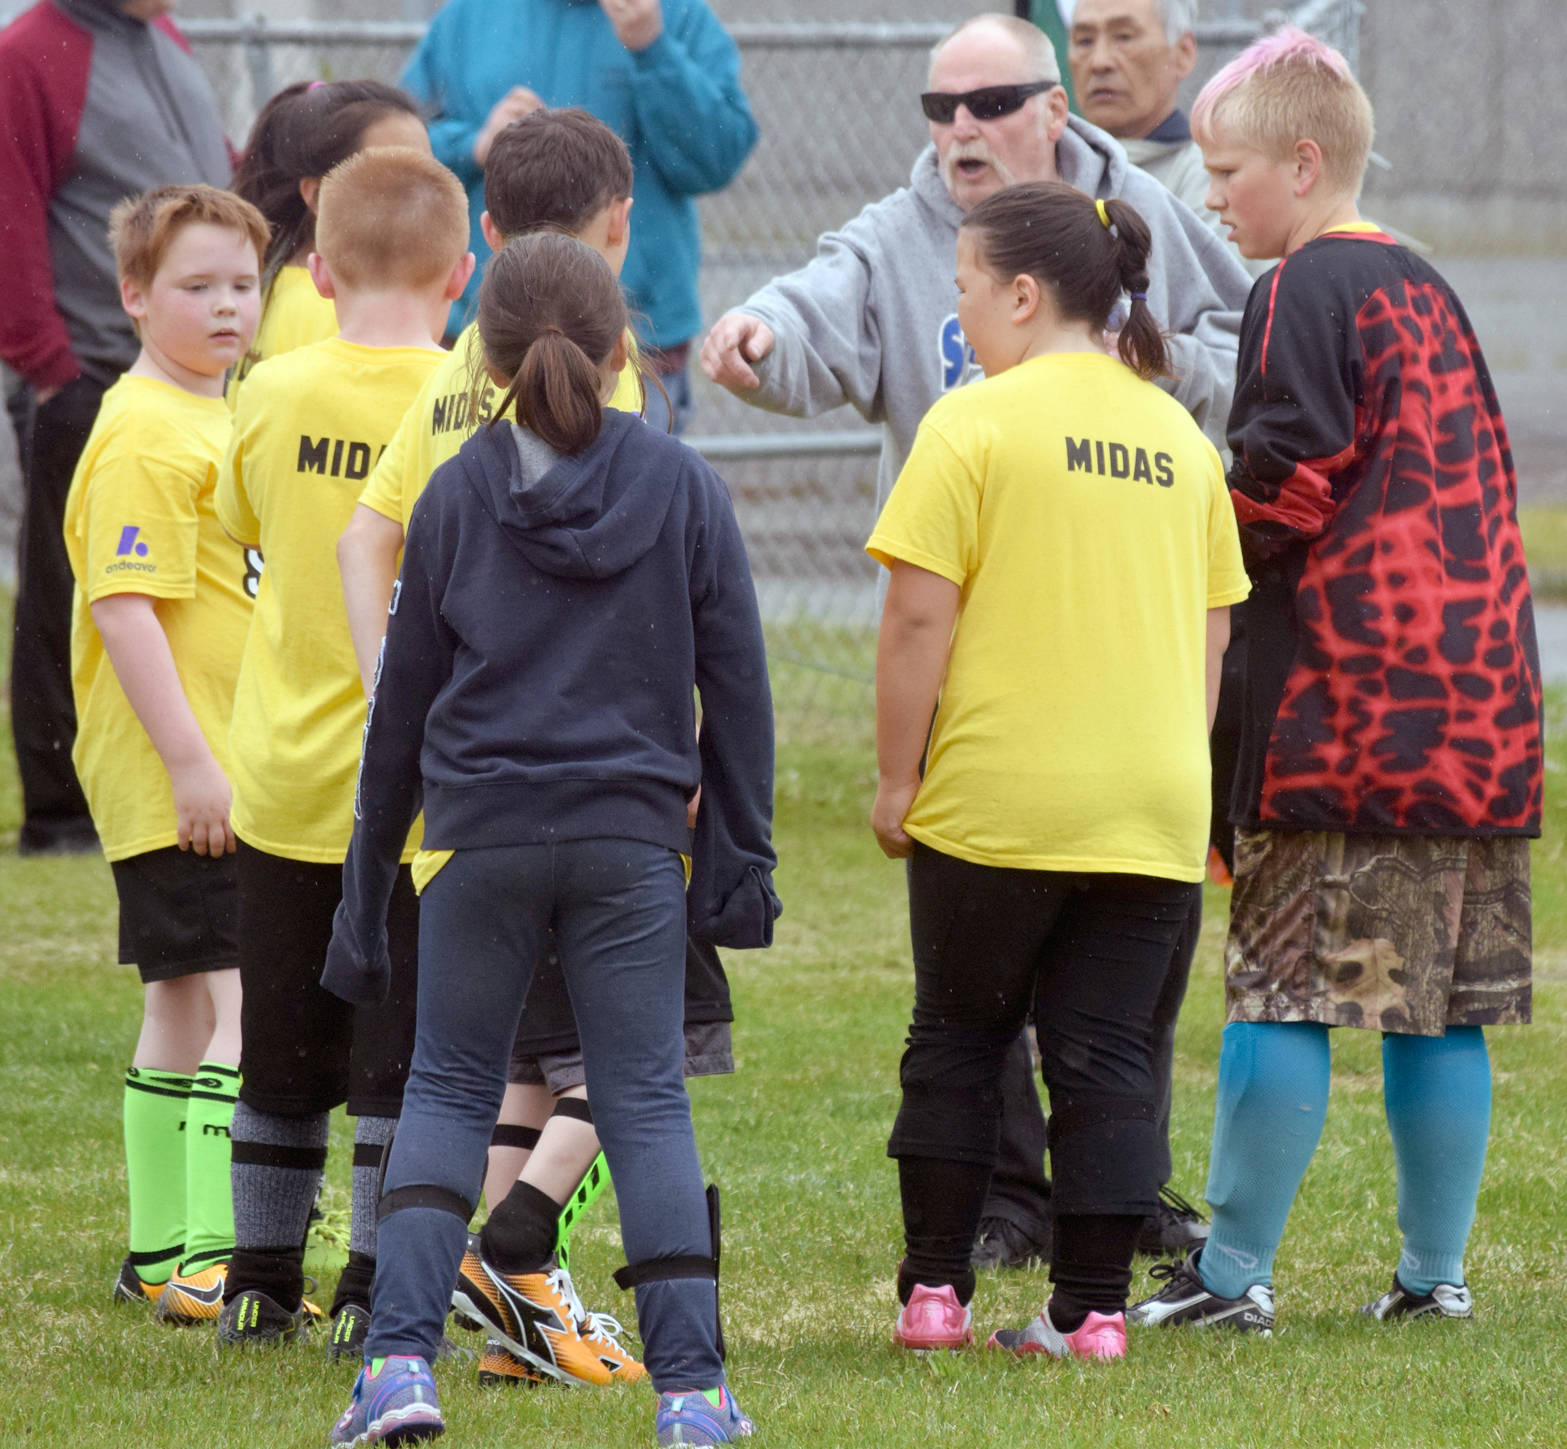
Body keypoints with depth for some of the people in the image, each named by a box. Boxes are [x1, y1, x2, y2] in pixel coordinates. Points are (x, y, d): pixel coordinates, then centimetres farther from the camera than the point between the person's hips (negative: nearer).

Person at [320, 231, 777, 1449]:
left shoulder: (455, 496, 1)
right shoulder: (683, 490, 1)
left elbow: (404, 700, 6)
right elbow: (737, 683, 2)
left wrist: (366, 886, 12)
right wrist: (740, 853, 9)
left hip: (482, 834, 0)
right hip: (633, 841, 0)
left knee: (449, 1086, 11)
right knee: (647, 1100, 3)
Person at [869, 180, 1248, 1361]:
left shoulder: (975, 425, -9)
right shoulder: (1179, 435, 9)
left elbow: (918, 619, -12)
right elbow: (1213, 632, 14)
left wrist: (896, 779, -5)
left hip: (997, 801, -4)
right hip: (1154, 806, 4)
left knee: (956, 1041, 11)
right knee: (1108, 1058, 6)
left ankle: (934, 1292, 10)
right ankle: (1095, 1307, 2)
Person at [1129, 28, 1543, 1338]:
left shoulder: (1304, 295, -7)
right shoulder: (1426, 291, 17)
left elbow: (1283, 488, -13)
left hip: (1341, 694, -8)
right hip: (1475, 701, 8)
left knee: (1284, 989, -5)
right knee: (1440, 1003, 8)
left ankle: (1234, 1271, -4)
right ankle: (1436, 1270, 9)